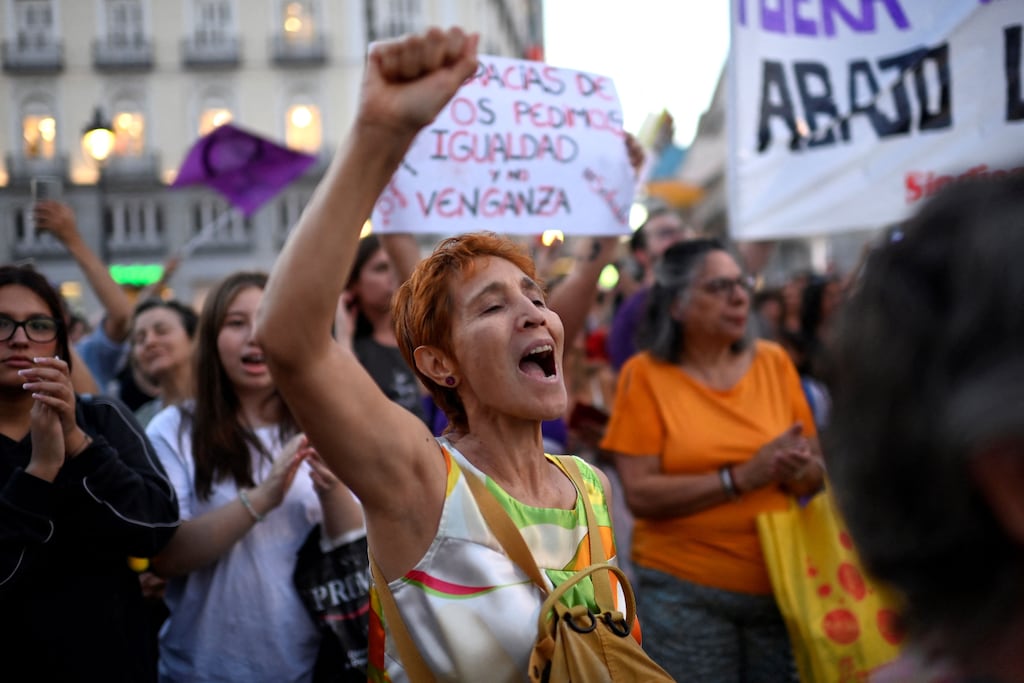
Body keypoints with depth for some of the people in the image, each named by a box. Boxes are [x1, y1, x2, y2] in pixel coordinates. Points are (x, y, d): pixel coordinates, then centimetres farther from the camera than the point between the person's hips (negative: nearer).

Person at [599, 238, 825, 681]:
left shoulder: (773, 361, 3)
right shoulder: (645, 374, -6)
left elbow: (817, 473, 8)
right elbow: (640, 494, -13)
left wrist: (798, 470, -15)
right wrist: (741, 477, -19)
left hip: (778, 583, 3)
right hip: (684, 590, -3)